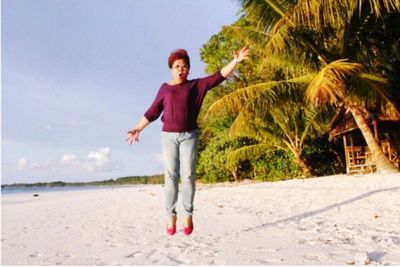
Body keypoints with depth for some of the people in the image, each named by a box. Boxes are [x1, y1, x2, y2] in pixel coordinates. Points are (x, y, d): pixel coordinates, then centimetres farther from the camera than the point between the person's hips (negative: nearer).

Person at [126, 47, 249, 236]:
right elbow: (152, 112, 12)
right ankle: (171, 216, 1)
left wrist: (235, 61, -10)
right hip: (169, 136, 1)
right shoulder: (165, 88, 10)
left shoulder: (196, 85, 8)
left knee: (188, 175, -3)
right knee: (170, 176, -2)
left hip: (189, 136, 0)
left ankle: (188, 215, 1)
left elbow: (218, 77, 0)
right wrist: (137, 129, 9)